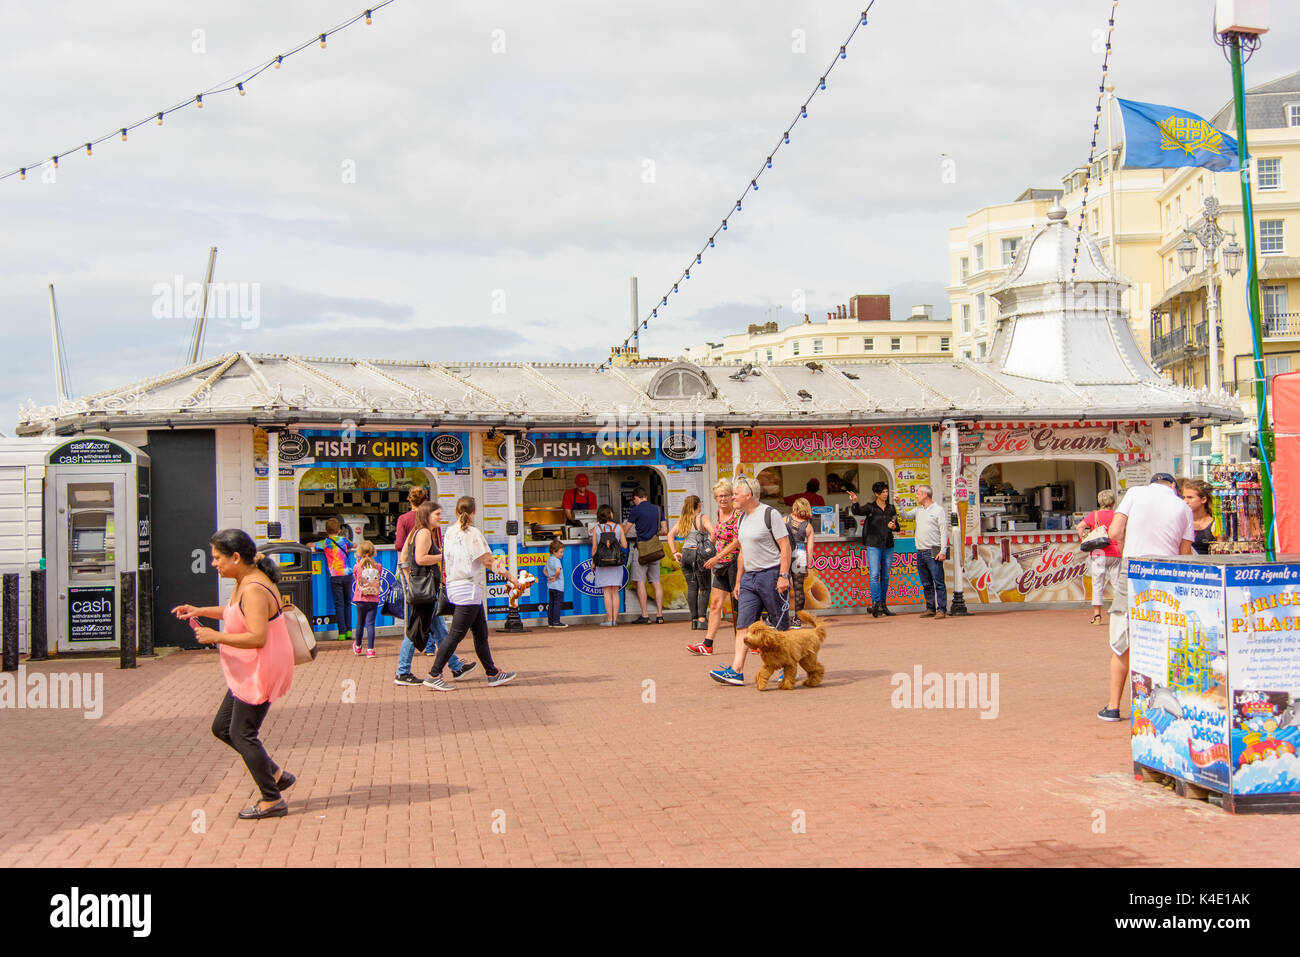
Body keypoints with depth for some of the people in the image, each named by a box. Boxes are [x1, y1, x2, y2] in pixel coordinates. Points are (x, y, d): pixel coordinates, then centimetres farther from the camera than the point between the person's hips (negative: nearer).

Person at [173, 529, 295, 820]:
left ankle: (272, 801, 11)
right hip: (248, 673, 11)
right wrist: (201, 611, 19)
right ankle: (276, 774, 26)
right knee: (222, 728, 17)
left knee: (242, 734, -1)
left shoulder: (254, 589, -24)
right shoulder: (244, 582, 8)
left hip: (261, 673, -11)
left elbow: (257, 637, -30)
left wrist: (216, 637, -22)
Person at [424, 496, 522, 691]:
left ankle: (493, 674, 19)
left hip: (454, 586, 8)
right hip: (468, 589, -8)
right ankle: (434, 676, -2)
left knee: (481, 634, 13)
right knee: (456, 635, -5)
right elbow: (488, 561, -13)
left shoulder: (450, 532, 10)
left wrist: (492, 560, 23)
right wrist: (509, 575, -3)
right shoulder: (472, 533, -12)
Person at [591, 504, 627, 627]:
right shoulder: (618, 527, 1)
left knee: (607, 592, 0)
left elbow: (594, 547, -2)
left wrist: (593, 562, 8)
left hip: (602, 562, -1)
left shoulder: (596, 528, 0)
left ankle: (609, 619, -3)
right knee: (615, 592, 7)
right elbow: (624, 545, -1)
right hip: (616, 562, 1)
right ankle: (615, 619, 6)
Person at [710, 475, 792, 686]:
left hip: (771, 575, -7)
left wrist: (783, 576, -19)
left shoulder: (769, 514, -9)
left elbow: (785, 547, -12)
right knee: (743, 625, -2)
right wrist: (738, 581, 19)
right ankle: (736, 671, -7)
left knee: (780, 626, 2)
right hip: (749, 577, 7)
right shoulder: (742, 518, 15)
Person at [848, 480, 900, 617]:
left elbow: (897, 526, 19)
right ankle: (876, 604, -18)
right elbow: (857, 511, -19)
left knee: (885, 576, 7)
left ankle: (883, 605, 14)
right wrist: (855, 502, -40)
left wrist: (893, 526, -5)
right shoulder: (870, 507, 0)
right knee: (874, 575, -14)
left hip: (888, 545, 4)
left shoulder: (891, 508, 12)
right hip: (874, 545, -4)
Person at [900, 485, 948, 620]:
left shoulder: (939, 510, -3)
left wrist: (943, 551, -15)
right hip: (920, 552, 7)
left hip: (933, 553, -7)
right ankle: (930, 609, 15)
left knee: (939, 582, -8)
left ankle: (941, 610, -9)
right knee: (926, 583, 10)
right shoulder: (918, 510, 17)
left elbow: (944, 531, -8)